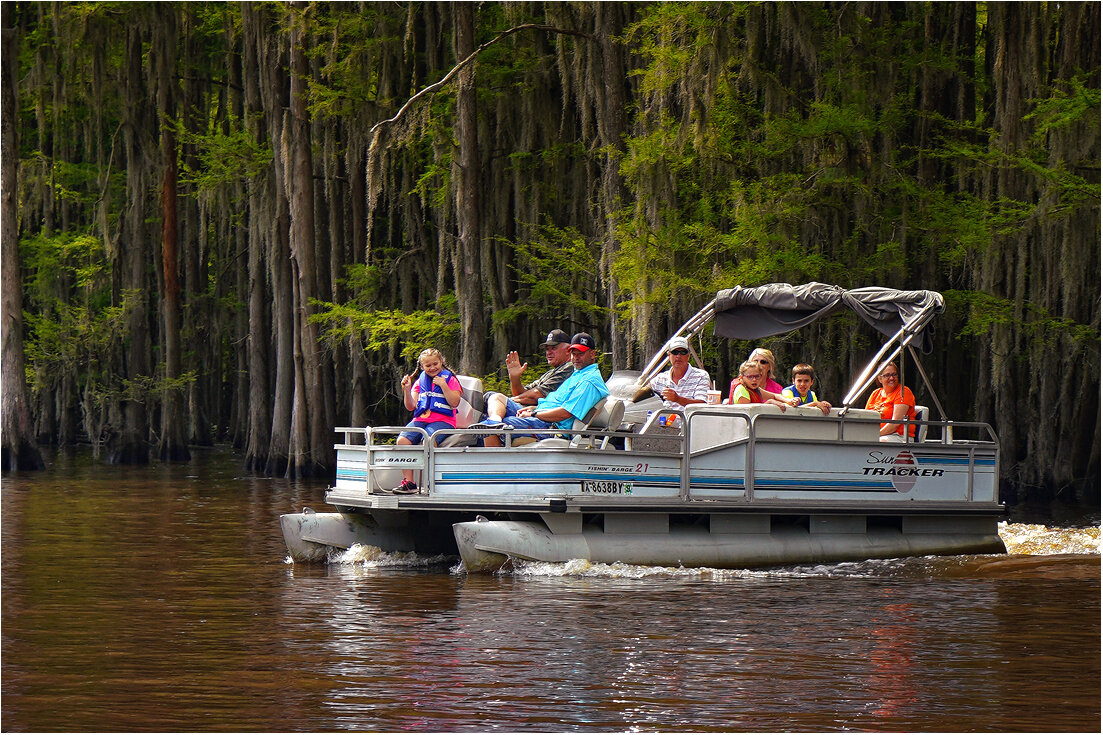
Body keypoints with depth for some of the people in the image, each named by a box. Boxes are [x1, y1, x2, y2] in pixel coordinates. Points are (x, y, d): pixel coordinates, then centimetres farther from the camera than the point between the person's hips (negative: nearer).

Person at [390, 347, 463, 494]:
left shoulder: (450, 379, 8)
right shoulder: (420, 382, 19)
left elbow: (455, 402, -5)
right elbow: (411, 406, 13)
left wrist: (443, 385, -11)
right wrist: (407, 389, -1)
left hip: (443, 421, -4)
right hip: (420, 420, 4)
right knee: (402, 440, -23)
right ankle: (408, 482, -20)